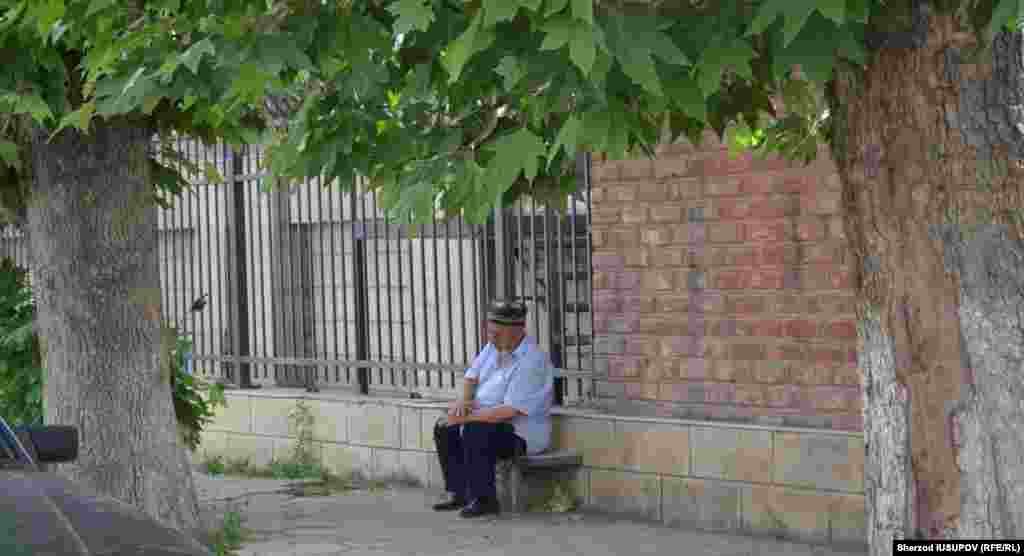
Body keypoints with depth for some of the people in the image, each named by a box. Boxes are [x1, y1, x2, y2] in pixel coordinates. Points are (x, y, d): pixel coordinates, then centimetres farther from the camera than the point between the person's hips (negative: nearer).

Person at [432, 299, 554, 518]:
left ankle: (484, 499, -21)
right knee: (444, 430, 4)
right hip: (490, 420, 10)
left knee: (474, 432, -31)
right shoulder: (494, 346, 2)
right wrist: (464, 400, -10)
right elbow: (472, 376, 12)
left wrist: (466, 417, -26)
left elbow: (510, 411, -30)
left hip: (522, 433, -10)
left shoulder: (531, 361, -25)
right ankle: (461, 494, 6)